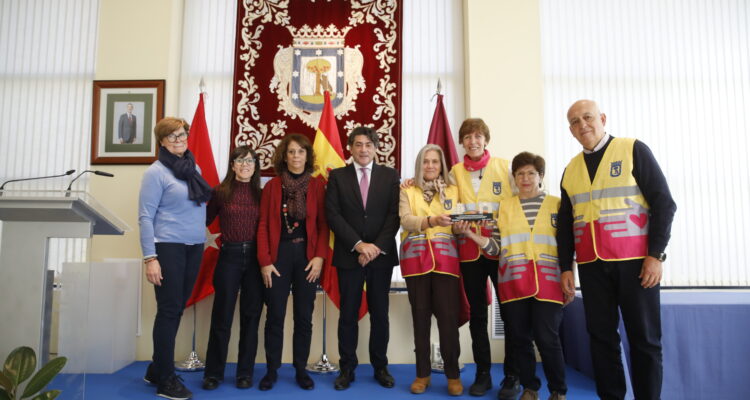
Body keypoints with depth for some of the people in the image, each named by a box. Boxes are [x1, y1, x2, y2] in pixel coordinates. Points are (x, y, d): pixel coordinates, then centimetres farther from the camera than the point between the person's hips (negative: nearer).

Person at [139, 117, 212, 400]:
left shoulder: (193, 167, 11)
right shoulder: (156, 172, -8)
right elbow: (145, 217, -11)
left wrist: (199, 237, 10)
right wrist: (150, 258, -17)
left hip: (194, 248, 6)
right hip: (168, 248, -6)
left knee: (178, 309, 12)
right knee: (169, 311, -1)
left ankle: (156, 370, 27)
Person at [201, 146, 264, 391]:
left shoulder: (260, 194, 6)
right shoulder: (220, 191, -1)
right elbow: (205, 220, 1)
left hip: (255, 257, 2)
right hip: (229, 256, -2)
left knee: (251, 316, 8)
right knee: (222, 316, 4)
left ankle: (245, 373, 20)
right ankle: (213, 373, 19)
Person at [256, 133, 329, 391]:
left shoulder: (317, 185, 3)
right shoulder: (272, 186, 3)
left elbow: (323, 224, 1)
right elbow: (264, 226, 0)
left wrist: (319, 256, -8)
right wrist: (264, 261, -7)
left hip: (307, 255, 0)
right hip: (279, 254, 0)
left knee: (304, 316, 7)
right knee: (275, 315, 4)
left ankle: (301, 370, 19)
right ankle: (271, 370, 17)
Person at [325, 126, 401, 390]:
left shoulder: (390, 175, 6)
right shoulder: (337, 176, 4)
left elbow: (394, 215, -1)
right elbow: (333, 215, -5)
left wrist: (377, 247, -12)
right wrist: (359, 245, -14)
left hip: (382, 255, 1)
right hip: (349, 255, 0)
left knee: (380, 314, 8)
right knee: (348, 314, 5)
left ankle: (380, 367, 20)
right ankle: (347, 368, 17)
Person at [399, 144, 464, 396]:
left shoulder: (453, 190, 12)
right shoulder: (407, 191, 8)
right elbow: (405, 221, -9)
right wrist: (431, 220, -24)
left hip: (445, 258, 0)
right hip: (416, 258, 0)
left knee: (448, 315, -4)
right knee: (420, 315, 6)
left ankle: (453, 374, 10)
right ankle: (422, 373, 17)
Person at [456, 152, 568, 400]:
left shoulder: (556, 204, 8)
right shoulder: (504, 206, 12)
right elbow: (498, 247, 6)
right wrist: (470, 234, -8)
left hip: (547, 281, -2)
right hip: (514, 281, 2)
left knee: (547, 338, -5)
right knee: (519, 338, 7)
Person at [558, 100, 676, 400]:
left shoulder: (634, 150, 0)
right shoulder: (571, 170, 12)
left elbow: (663, 203, -5)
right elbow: (565, 223, 15)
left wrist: (655, 254, -12)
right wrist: (565, 268, 8)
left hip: (635, 260, -3)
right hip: (591, 265, 4)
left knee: (644, 336, 2)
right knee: (601, 335, 7)